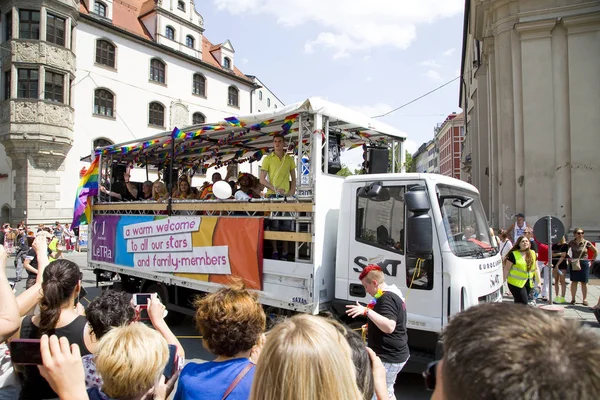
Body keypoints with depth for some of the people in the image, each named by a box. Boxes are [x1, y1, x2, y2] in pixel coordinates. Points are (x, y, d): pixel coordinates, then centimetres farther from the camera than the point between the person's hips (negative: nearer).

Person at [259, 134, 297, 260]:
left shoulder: (290, 159, 10)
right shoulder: (267, 159, 3)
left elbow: (293, 178, 15)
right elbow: (262, 179, -1)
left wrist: (292, 192, -1)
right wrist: (275, 189, -13)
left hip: (286, 196, 2)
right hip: (272, 195, -2)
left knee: (286, 225, 2)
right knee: (274, 224, -1)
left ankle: (284, 253, 9)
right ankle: (275, 251, 8)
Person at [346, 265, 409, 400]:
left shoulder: (386, 298, -21)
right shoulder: (394, 294, 12)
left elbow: (389, 327, -34)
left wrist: (367, 311, -39)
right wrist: (372, 327, 22)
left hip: (388, 358, -11)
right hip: (395, 355, 11)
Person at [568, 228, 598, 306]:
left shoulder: (586, 243, -4)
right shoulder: (571, 243, 1)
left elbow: (596, 251, 7)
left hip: (584, 264, -1)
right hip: (574, 264, 1)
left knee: (584, 282, 4)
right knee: (574, 281, 3)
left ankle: (584, 299, 12)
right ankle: (573, 298, 9)